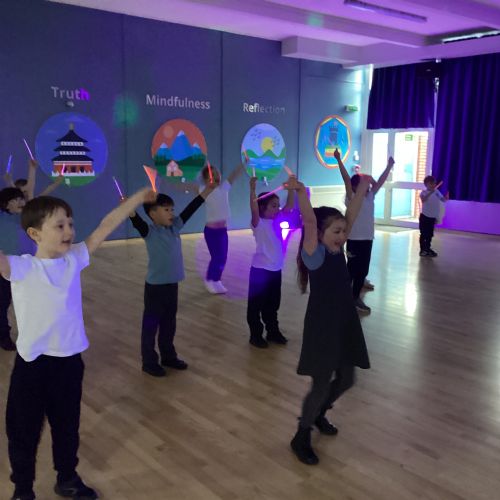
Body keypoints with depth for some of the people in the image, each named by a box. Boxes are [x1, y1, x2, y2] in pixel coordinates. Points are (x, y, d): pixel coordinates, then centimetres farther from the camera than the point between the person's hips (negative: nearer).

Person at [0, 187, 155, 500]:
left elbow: (105, 228, 1)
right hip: (33, 363, -4)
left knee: (67, 426, 22)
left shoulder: (73, 259, -2)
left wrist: (136, 199, 3)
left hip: (69, 360, 4)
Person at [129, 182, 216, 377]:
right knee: (151, 325, 6)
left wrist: (205, 192, 13)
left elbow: (189, 211, 10)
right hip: (155, 285, -7)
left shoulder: (174, 226, 5)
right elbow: (138, 223, -33)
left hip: (172, 284, 7)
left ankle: (169, 356, 34)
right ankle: (149, 362, 17)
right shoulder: (149, 231, -14)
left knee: (169, 323, 19)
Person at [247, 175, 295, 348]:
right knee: (256, 304, 5)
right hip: (260, 269, -7)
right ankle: (256, 335, 16)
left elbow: (289, 206, 2)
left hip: (276, 269, 7)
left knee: (273, 304, 18)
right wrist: (252, 189, -43)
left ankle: (273, 332, 31)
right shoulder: (258, 223, -12)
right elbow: (254, 210, -31)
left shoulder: (277, 220, 6)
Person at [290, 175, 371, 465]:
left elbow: (351, 215, 7)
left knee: (346, 379, 18)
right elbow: (309, 222, -31)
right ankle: (301, 438, 22)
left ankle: (318, 414, 44)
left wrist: (363, 187, 8)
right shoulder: (314, 253, -14)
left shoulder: (338, 250, 5)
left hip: (345, 324, 8)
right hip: (322, 328, -8)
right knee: (321, 386, 1)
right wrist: (301, 192, -44)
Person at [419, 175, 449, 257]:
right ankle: (422, 250, 5)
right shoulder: (424, 192, -12)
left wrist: (446, 197, -16)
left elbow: (443, 200, 6)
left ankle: (428, 249, 24)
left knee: (430, 234, 13)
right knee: (423, 234, -1)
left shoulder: (436, 192, 5)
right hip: (425, 216, -6)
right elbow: (423, 200, -31)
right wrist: (430, 193, -40)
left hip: (433, 217, 6)